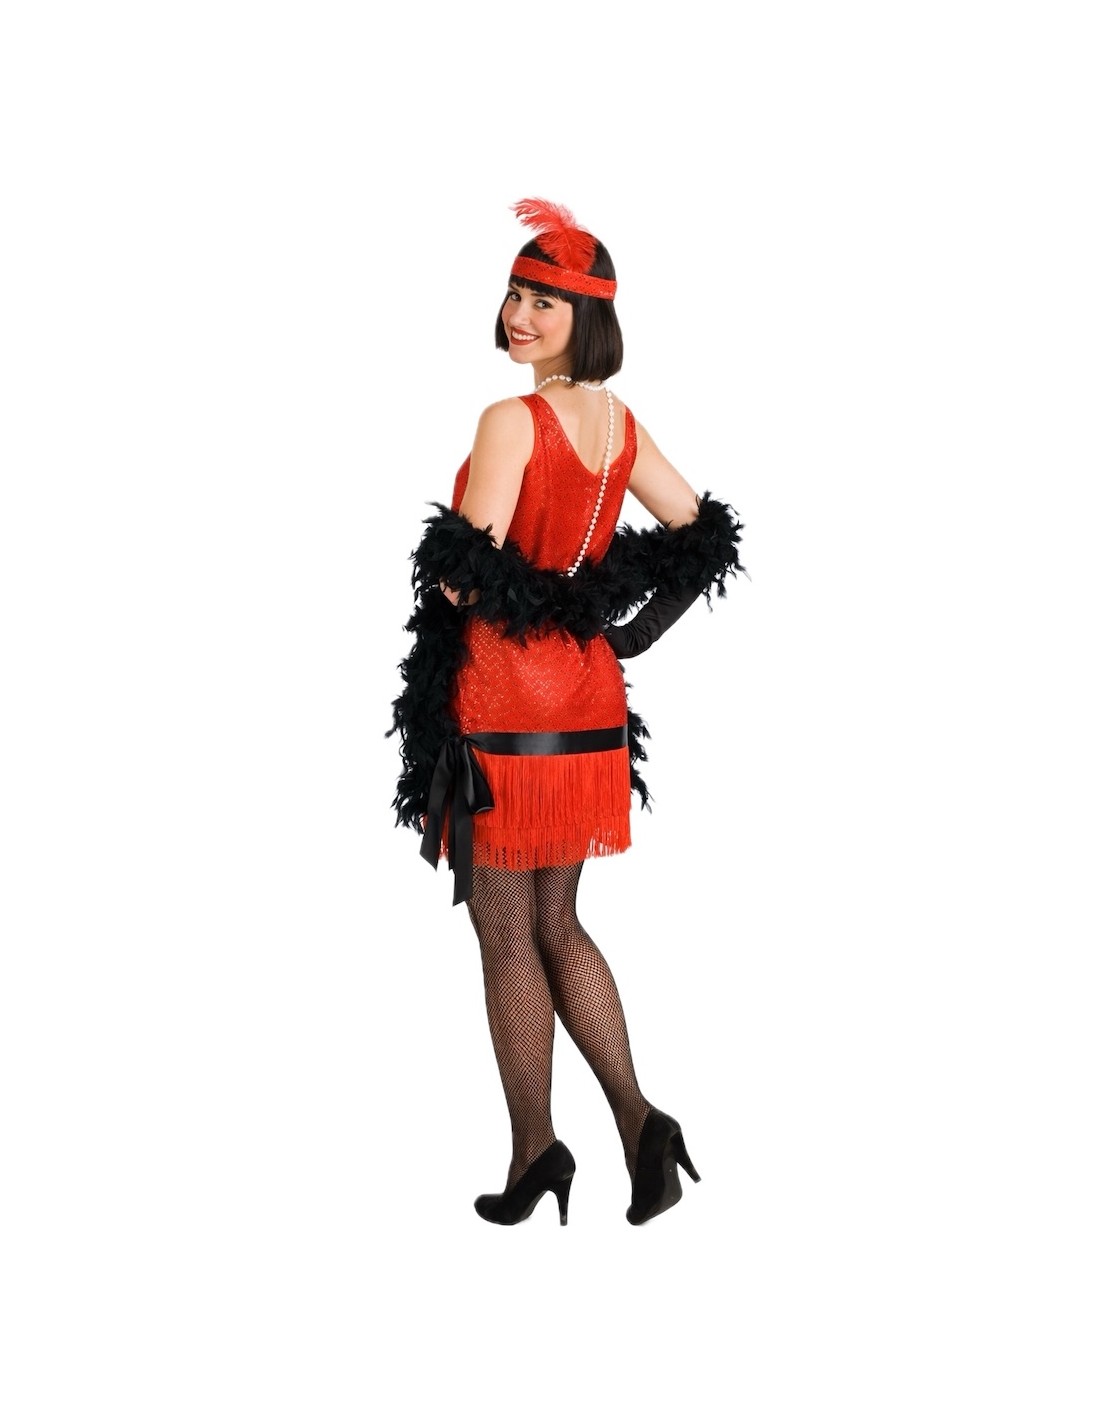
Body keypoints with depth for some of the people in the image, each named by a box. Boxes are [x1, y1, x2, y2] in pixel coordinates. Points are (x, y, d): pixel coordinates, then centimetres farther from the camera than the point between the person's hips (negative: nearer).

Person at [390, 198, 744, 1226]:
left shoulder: (511, 421, -16)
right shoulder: (620, 422, 6)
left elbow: (461, 577, -22)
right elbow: (700, 536, 13)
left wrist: (436, 554, 1)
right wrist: (632, 634, 15)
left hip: (502, 708, -7)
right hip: (587, 705, 7)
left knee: (506, 936, 6)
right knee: (557, 923, 18)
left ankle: (534, 1152, 16)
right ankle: (639, 1121, 11)